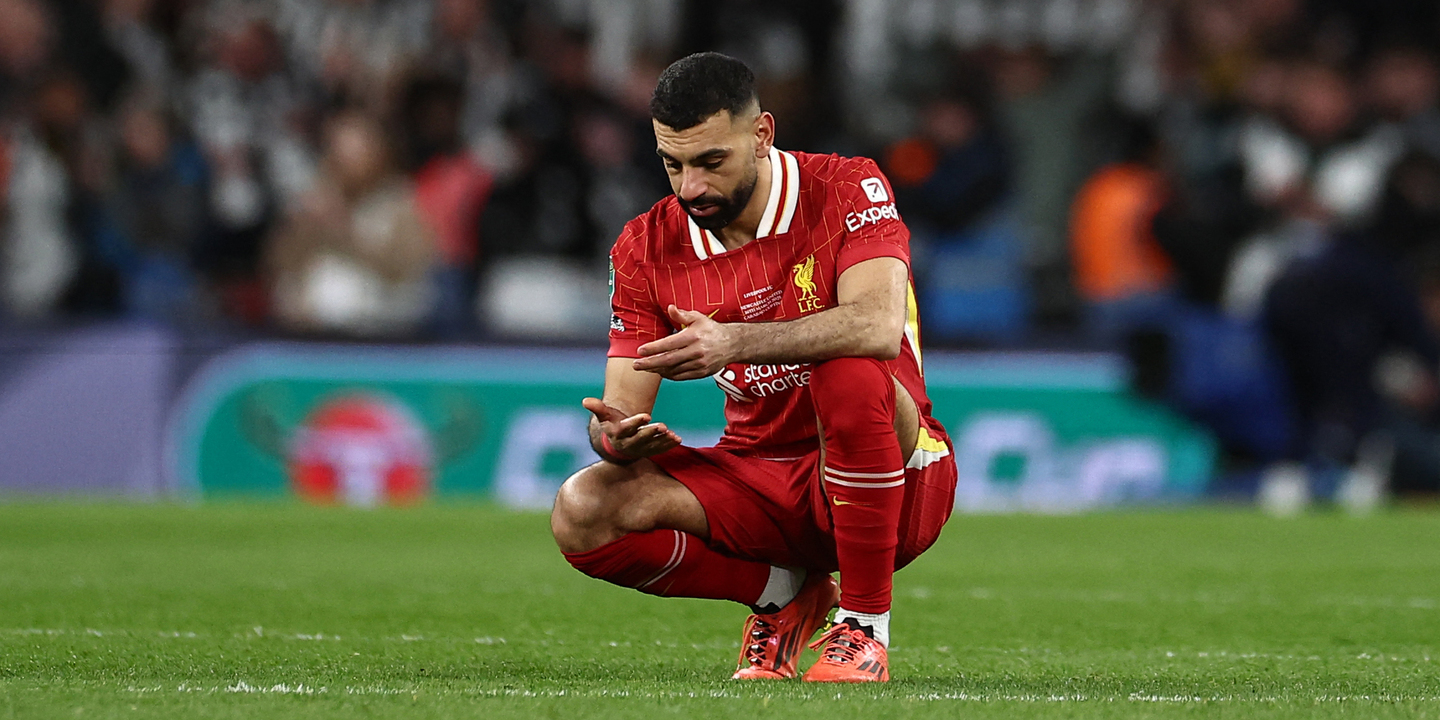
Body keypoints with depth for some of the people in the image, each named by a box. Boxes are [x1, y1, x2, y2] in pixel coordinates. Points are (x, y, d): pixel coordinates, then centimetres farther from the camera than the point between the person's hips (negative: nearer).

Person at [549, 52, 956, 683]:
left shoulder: (846, 189, -12)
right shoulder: (648, 247, -1)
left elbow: (879, 325, -32)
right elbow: (622, 408, -3)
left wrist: (735, 342, -45)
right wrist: (615, 436, -29)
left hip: (891, 485, -4)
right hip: (757, 481, 4)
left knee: (851, 372, -38)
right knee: (582, 512, -21)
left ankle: (865, 626, -21)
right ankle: (782, 595, 4)